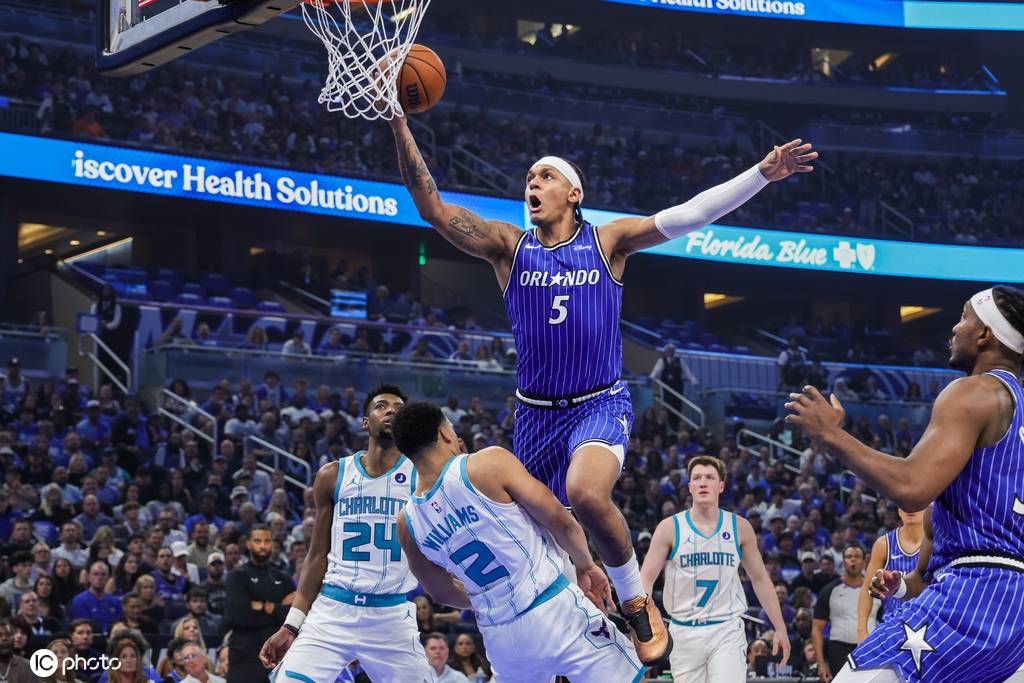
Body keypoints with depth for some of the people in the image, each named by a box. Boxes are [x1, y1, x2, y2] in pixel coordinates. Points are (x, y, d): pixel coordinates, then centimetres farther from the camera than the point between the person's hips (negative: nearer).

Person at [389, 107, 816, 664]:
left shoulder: (608, 241, -1)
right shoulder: (508, 247, 1)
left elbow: (692, 213, -6)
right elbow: (433, 209, -10)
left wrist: (763, 174, -15)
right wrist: (399, 125, -20)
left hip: (601, 404, -3)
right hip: (535, 411, 3)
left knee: (587, 493, -33)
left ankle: (637, 603, -11)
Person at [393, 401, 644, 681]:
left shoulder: (407, 524, 3)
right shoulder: (490, 462, -13)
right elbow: (561, 522, -9)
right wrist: (585, 566, 10)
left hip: (498, 636, 5)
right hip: (555, 613, -5)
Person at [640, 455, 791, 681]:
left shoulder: (739, 527, 3)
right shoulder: (670, 528, -2)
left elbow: (760, 579, 11)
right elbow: (646, 578, -4)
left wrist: (780, 628, 9)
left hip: (727, 631, 0)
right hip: (684, 632, 0)